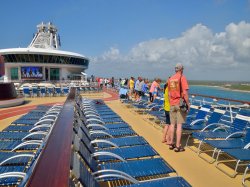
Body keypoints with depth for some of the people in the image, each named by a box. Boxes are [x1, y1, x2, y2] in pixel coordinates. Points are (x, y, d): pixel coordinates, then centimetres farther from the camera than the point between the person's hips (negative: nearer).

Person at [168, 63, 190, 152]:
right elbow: (185, 92, -15)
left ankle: (171, 143, 20)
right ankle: (177, 146, 3)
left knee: (172, 124, 11)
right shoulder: (182, 78, -8)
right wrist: (188, 104, -6)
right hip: (180, 104, -5)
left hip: (172, 104, 5)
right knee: (179, 124, -1)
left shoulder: (170, 79, 9)